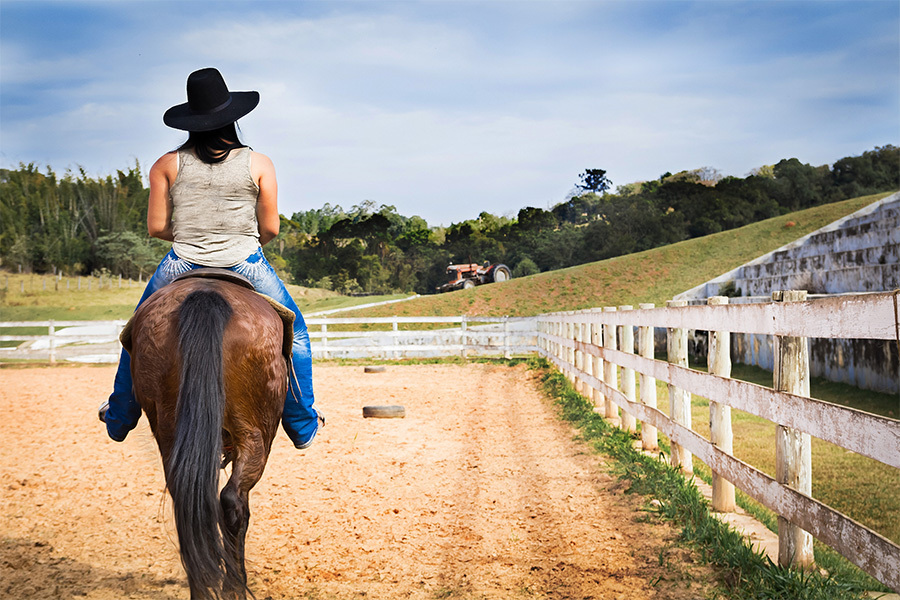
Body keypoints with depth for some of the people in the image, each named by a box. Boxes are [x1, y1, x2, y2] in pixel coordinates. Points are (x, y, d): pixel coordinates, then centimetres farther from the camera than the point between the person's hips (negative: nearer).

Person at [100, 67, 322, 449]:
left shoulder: (167, 165, 0)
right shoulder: (258, 164, -2)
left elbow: (156, 227, 0)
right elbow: (271, 228, -3)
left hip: (182, 266, 1)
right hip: (246, 266, -1)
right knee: (293, 330, 22)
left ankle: (119, 417, 39)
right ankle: (303, 425, 25)